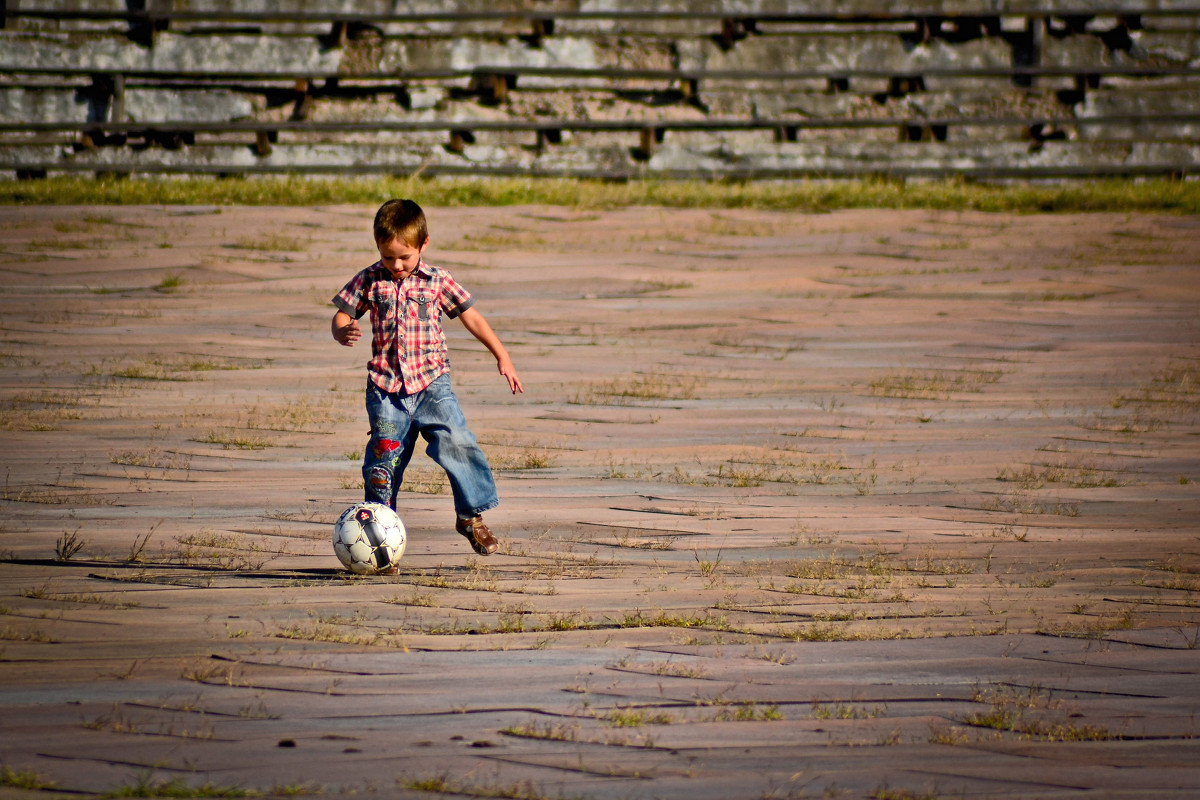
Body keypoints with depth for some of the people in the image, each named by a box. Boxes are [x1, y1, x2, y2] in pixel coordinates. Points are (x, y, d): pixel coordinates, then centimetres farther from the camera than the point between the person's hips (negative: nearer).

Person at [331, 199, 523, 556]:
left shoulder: (437, 281, 4)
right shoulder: (369, 281, 4)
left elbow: (472, 317, 10)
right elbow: (341, 315, 9)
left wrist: (502, 356, 7)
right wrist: (343, 333, -16)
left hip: (431, 382, 0)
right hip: (385, 387, 1)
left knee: (457, 442, -15)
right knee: (383, 459, -2)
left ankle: (471, 516, -1)